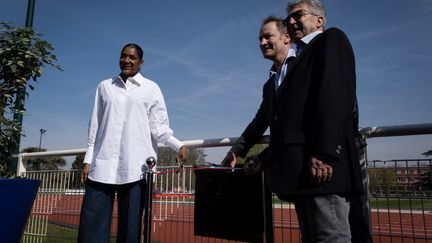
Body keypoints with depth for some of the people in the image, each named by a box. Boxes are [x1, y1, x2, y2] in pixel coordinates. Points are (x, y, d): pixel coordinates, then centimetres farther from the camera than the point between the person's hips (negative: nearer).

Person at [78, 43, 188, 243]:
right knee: (91, 222, -1)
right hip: (103, 164, 3)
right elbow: (95, 126, 16)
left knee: (130, 225, 2)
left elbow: (158, 126, 2)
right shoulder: (104, 86, 17)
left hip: (135, 165, -2)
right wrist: (88, 159, 11)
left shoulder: (151, 88, 8)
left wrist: (178, 146, -14)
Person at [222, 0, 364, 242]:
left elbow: (336, 96, -12)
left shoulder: (331, 39, 6)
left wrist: (325, 153, -21)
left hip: (321, 165, -8)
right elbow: (266, 115, 25)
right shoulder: (296, 62, 28)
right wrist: (239, 149, 20)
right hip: (300, 168, 8)